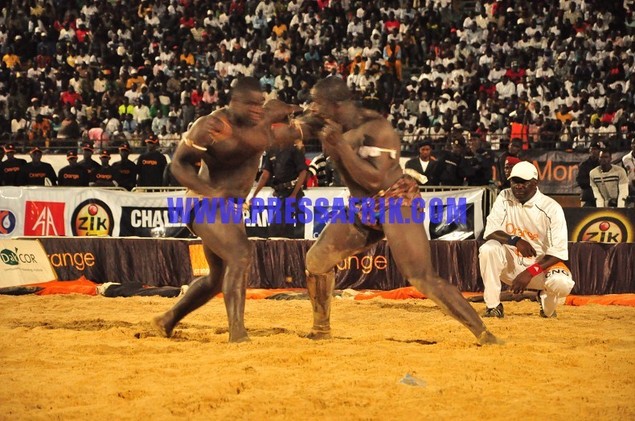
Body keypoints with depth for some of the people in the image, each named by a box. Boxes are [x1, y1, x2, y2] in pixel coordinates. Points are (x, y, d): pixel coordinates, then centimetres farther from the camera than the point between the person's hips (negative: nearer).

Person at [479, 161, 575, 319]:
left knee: (562, 283, -33)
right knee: (488, 249, -28)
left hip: (541, 264, -2)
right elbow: (490, 232, -11)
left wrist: (530, 272, -28)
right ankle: (493, 306, -16)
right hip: (511, 264, 2)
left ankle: (546, 300, 7)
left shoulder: (551, 208, -14)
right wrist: (515, 240, -31)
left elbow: (557, 252, -17)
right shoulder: (504, 198, -5)